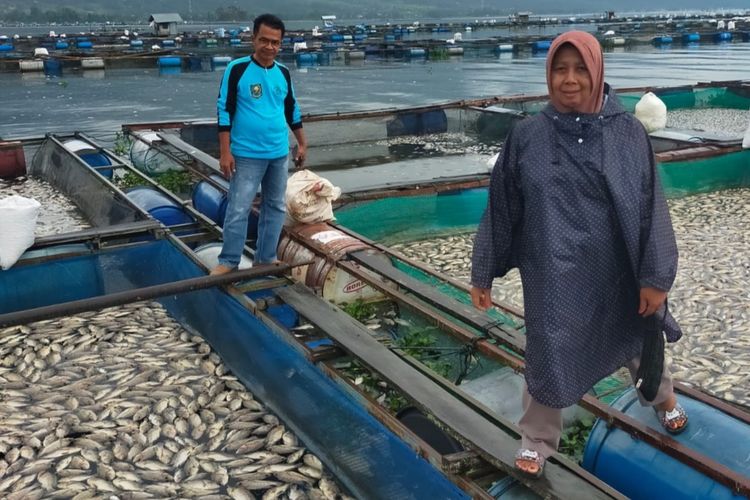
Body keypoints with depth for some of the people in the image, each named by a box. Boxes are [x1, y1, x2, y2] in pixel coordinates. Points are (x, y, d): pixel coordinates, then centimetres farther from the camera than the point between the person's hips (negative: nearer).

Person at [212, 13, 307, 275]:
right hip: (247, 155, -5)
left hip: (279, 154, 5)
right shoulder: (237, 69, -9)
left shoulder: (283, 73, 5)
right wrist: (225, 152, -13)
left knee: (275, 207, 11)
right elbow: (224, 110, -9)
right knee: (238, 209, -4)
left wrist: (302, 144, 17)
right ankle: (228, 261, 8)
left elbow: (292, 110, 16)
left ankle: (266, 258, 23)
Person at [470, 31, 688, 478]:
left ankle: (663, 396, 57)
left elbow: (650, 207, -7)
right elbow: (501, 208, -3)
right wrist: (483, 274, 0)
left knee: (636, 338, 24)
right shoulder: (527, 136, -8)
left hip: (614, 270, 1)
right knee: (549, 356, 8)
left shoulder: (628, 131, -9)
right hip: (554, 273, -1)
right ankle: (536, 440, 33)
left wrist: (656, 276, -9)